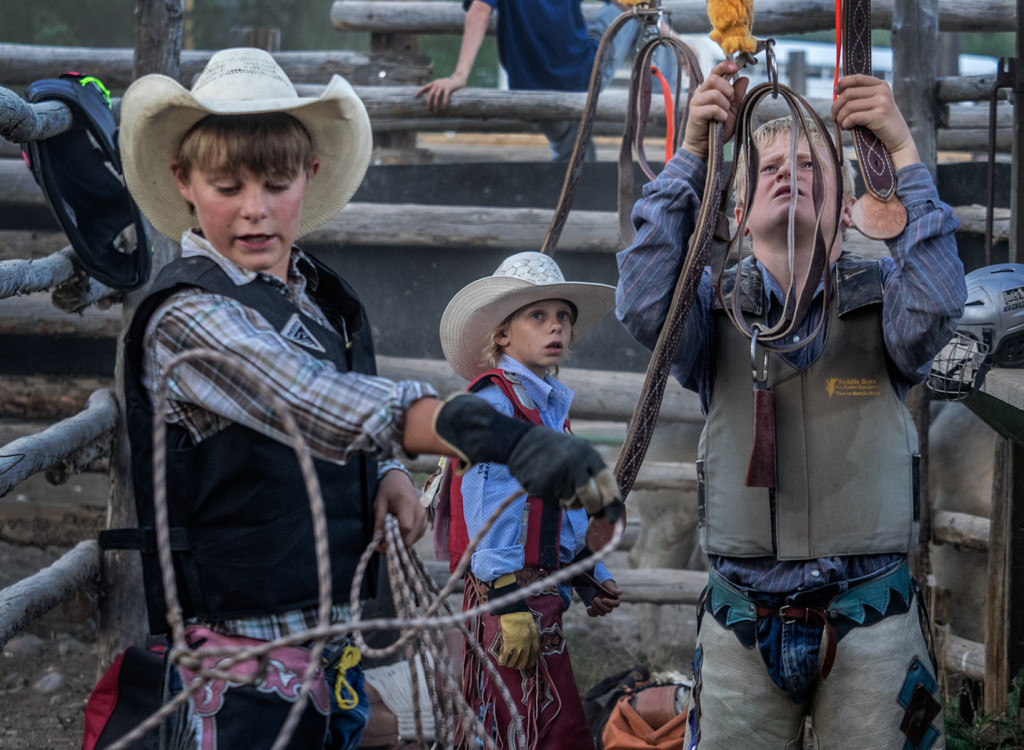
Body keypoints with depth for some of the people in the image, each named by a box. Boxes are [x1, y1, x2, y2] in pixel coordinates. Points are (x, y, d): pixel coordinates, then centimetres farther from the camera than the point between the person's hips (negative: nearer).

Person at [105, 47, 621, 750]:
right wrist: (497, 435, -47)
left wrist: (391, 471, -1)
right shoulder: (188, 320, -19)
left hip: (336, 630, 8)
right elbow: (317, 401, -35)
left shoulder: (322, 295, 7)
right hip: (248, 640, -8)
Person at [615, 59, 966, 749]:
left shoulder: (880, 298, 3)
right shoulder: (719, 304, 6)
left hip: (869, 619, -1)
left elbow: (934, 310, -19)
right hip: (742, 621, 1)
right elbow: (645, 306, -15)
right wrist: (692, 154, -19)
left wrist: (904, 153, -22)